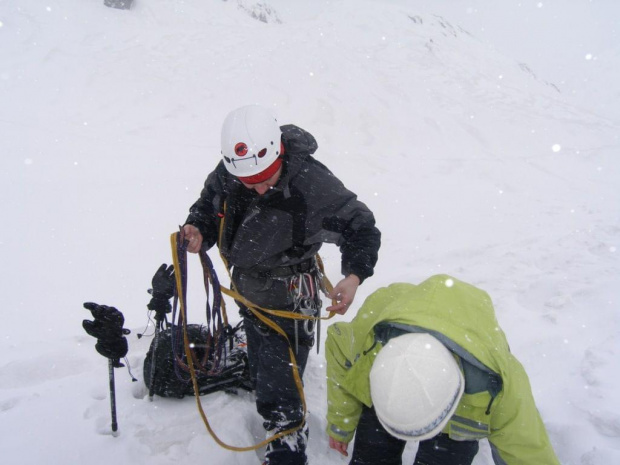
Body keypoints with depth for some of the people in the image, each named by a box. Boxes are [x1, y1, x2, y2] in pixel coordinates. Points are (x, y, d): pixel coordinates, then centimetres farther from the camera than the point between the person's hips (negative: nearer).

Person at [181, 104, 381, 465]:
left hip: (289, 303, -6)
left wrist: (354, 275, -35)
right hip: (249, 293, 7)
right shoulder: (226, 174, -16)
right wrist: (199, 231, -19)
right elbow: (208, 207, 3)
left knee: (278, 395, -3)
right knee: (261, 376, 30)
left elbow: (361, 228, -20)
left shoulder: (313, 183, -31)